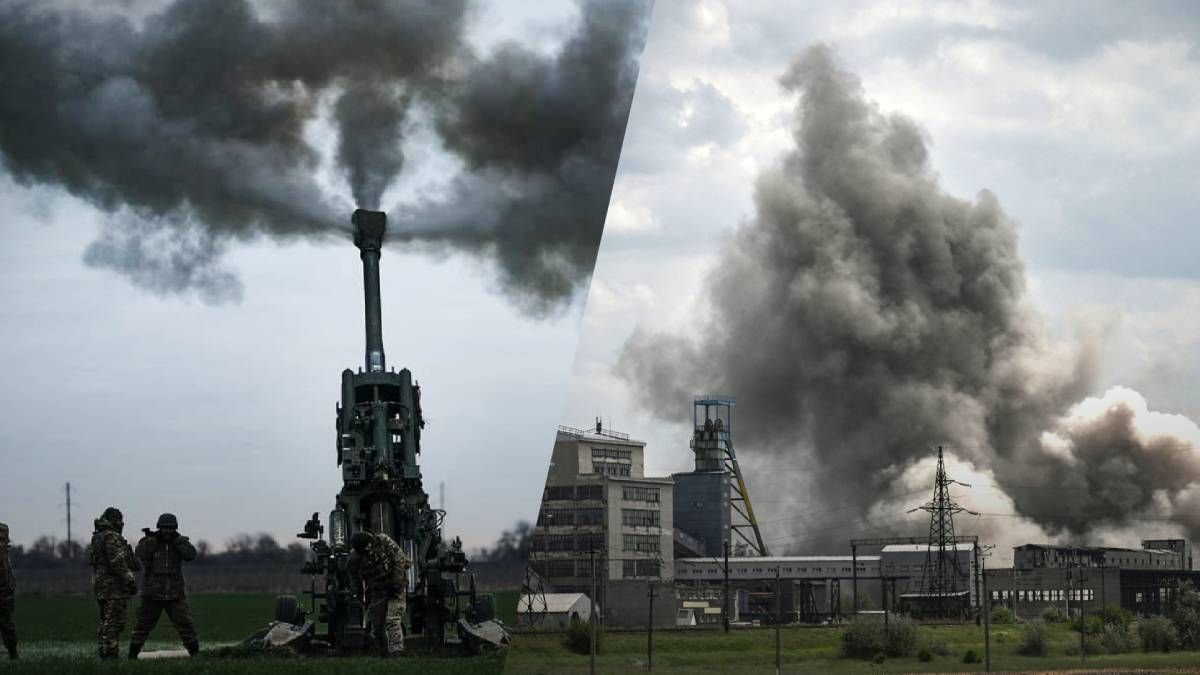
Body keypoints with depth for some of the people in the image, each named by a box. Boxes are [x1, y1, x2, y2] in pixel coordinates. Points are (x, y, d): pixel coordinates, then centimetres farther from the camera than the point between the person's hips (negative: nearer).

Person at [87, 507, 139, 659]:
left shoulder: (97, 537, 16)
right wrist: (130, 581, -19)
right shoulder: (112, 537, -13)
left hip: (100, 584, 10)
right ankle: (110, 653, -11)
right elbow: (117, 563, -21)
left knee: (106, 622, 14)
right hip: (114, 587, -10)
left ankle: (103, 652, 16)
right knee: (114, 622, -8)